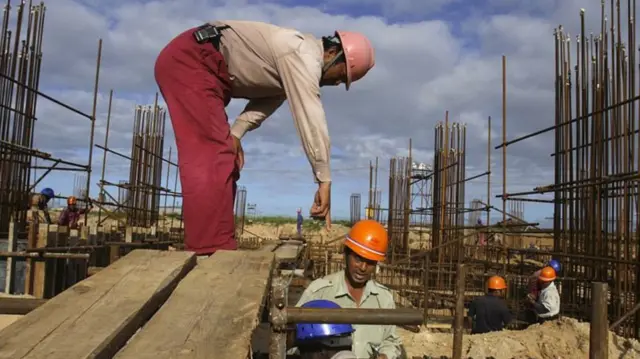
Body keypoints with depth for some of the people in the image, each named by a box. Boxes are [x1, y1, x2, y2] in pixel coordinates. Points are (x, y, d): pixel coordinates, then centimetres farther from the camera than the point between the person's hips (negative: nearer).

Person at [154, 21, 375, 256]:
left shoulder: (301, 57, 14)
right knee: (210, 160, -18)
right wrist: (325, 181, -24)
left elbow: (267, 100, 13)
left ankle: (216, 250, 12)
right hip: (189, 61, -10)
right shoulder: (304, 56, -19)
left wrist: (235, 133, -1)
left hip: (193, 64, 10)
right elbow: (311, 120, -25)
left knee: (222, 161, 8)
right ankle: (211, 252, -17)